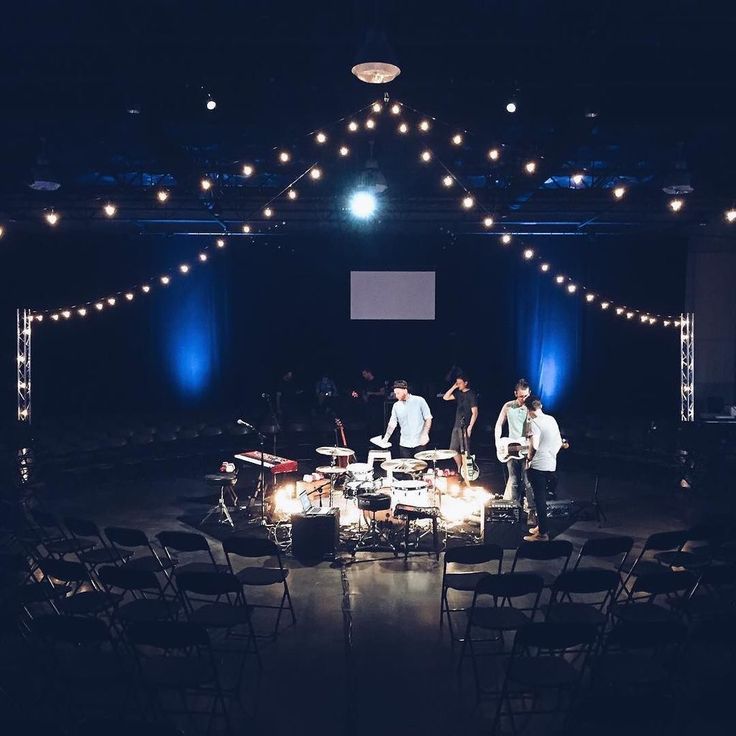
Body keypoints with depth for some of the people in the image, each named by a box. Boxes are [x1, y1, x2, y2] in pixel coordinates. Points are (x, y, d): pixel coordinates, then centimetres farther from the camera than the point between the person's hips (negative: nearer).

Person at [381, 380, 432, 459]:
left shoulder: (419, 401, -4)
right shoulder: (396, 406, 6)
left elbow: (428, 418, -2)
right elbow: (392, 424, 6)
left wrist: (425, 434, -14)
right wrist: (386, 438, -6)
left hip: (419, 443, -3)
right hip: (404, 444, 3)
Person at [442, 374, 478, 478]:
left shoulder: (471, 394, -9)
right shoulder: (459, 393, 12)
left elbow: (475, 412, -13)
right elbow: (445, 397, 14)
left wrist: (470, 427, -18)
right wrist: (453, 387, 4)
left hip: (465, 427, -8)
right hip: (457, 425, 8)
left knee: (465, 451, -7)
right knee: (454, 450, 10)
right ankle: (460, 471, 25)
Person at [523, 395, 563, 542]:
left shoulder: (534, 423, -14)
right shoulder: (552, 419, 10)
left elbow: (534, 446, -23)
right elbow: (559, 443, 15)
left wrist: (529, 458, -7)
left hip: (538, 466, -8)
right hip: (551, 465, 8)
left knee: (539, 499, -2)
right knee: (542, 496, 20)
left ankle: (543, 533, 3)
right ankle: (541, 526, 29)